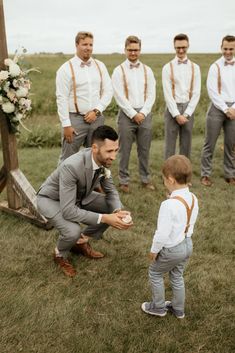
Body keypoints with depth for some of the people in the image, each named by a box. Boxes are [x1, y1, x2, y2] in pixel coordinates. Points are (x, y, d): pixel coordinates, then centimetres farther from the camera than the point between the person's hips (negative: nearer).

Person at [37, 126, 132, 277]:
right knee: (73, 231, -33)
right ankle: (60, 254, 4)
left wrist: (118, 211, -25)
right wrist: (104, 218, -41)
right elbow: (68, 211, -39)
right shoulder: (71, 167, -40)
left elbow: (111, 191, -5)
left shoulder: (103, 160, -18)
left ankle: (81, 242, 13)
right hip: (51, 199, -7)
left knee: (115, 209, -6)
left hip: (80, 195, 7)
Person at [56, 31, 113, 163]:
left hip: (97, 118, 4)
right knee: (68, 160, -1)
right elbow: (62, 98, -7)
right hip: (75, 119, -4)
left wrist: (96, 111, -5)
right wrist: (66, 125, -12)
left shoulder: (100, 66, 9)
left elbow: (108, 91, 8)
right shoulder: (66, 68, -4)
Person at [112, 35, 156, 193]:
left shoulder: (147, 70, 9)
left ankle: (146, 178, 20)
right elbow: (120, 97, -7)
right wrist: (133, 114, -11)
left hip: (145, 114, 3)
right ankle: (124, 180, 14)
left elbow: (151, 94, 5)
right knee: (125, 150, 2)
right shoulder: (119, 70, 0)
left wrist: (143, 113, -7)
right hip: (127, 114, -2)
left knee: (144, 149, 8)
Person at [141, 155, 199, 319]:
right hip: (187, 244, 7)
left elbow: (162, 234, -27)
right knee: (177, 276, 26)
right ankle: (178, 309, 42)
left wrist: (154, 250, -10)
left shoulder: (169, 204, -33)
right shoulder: (193, 198, -8)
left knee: (155, 273, 18)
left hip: (172, 249, -7)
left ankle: (158, 307, 34)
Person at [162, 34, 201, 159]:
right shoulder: (168, 67, -1)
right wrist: (177, 114, -12)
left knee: (186, 144, 9)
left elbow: (196, 93, 2)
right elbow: (167, 94, -6)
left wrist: (186, 114, -8)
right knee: (170, 144, 2)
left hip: (188, 109, 2)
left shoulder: (195, 68, 6)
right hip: (172, 109, -2)